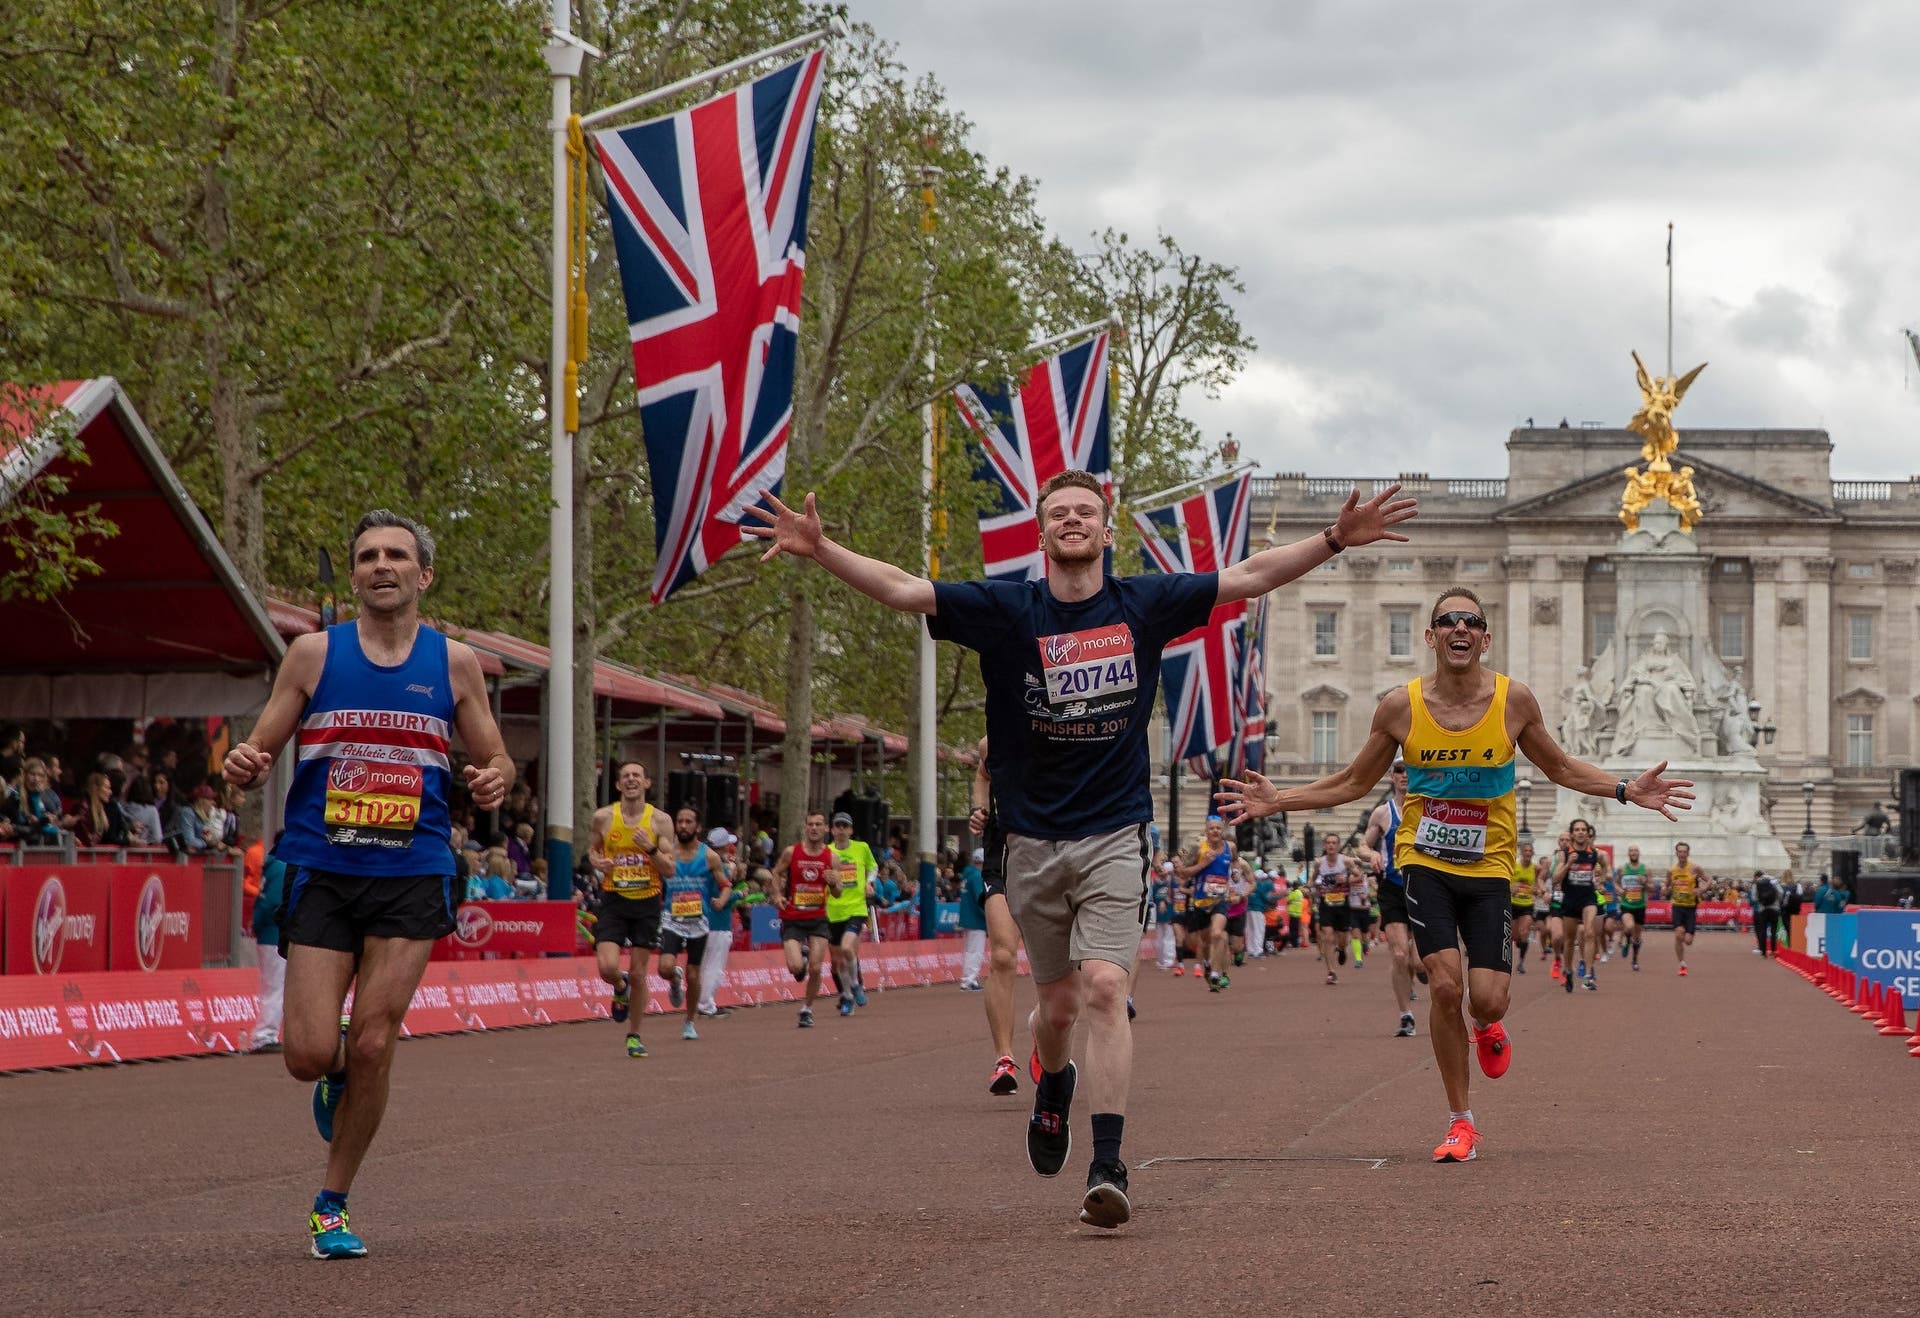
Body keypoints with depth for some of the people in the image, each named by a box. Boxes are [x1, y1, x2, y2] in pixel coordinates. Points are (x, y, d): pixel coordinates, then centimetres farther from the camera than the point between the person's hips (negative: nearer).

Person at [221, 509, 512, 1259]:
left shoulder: (454, 663, 6)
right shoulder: (314, 654, 3)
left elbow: (495, 759, 13)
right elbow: (261, 748, 7)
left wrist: (492, 782, -11)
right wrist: (245, 769, -17)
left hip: (411, 878, 0)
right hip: (321, 873, 0)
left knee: (373, 1048, -5)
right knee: (310, 1054, -9)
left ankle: (333, 1206, 11)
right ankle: (337, 1079, 30)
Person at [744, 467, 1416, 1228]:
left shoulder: (1143, 606, 1)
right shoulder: (1006, 610, -3)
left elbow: (1251, 577, 7)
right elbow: (902, 590, -12)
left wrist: (1335, 540, 1)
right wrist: (820, 551, -25)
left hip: (1115, 836, -1)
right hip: (1033, 842, 1)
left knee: (1104, 987, -17)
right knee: (1059, 1004, 10)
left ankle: (1108, 1169, -18)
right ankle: (1052, 1087, 46)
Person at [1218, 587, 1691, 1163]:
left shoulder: (1513, 700, -5)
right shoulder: (1400, 707, -6)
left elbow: (1560, 768, 11)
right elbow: (1355, 782, 9)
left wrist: (1628, 790, -2)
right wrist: (1278, 801, 0)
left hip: (1489, 867, 1)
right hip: (1425, 861, -1)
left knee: (1487, 999, -10)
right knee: (1446, 986, -16)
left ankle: (1486, 1028, 32)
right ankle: (1460, 1123, 2)